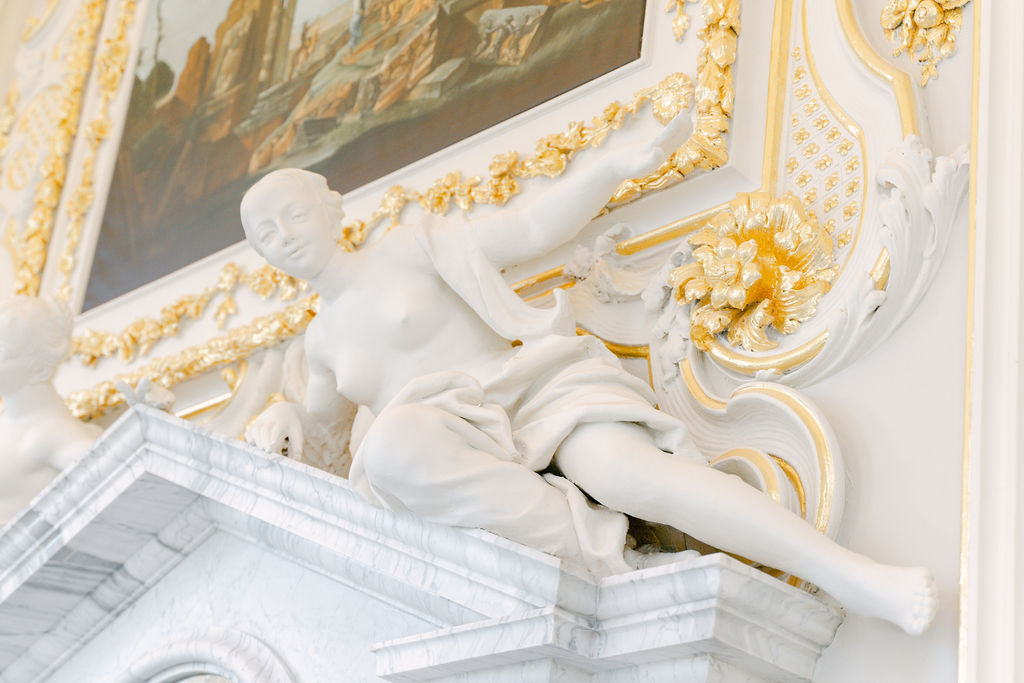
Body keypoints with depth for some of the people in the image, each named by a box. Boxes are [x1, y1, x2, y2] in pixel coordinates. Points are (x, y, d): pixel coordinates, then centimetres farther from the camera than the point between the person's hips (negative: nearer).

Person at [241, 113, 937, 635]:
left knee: (625, 473, -36)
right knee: (393, 445, -35)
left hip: (538, 392, -2)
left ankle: (862, 582, -42)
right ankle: (595, 547, -30)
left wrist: (615, 163, -7)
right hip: (463, 457, 2)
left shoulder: (413, 247, 10)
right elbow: (327, 414, 40)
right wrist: (284, 420, 17)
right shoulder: (325, 337, 24)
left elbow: (537, 227, 6)